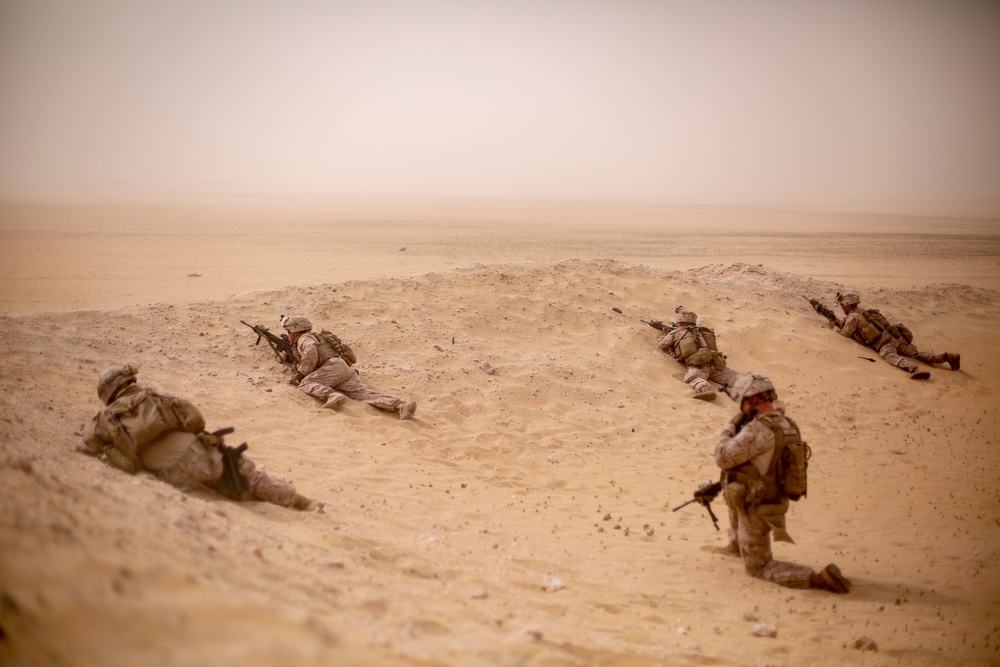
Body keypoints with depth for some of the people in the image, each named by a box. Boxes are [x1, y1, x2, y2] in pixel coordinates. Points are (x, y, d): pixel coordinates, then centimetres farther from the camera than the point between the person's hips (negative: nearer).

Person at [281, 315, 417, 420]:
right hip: (347, 371, 7)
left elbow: (311, 351, -14)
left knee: (305, 385, -19)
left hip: (335, 367, -7)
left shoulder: (304, 338, 9)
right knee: (365, 393, -18)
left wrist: (302, 373, -1)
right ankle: (402, 406, -43)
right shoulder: (314, 338, 36)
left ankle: (331, 396, -47)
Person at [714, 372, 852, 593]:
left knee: (759, 568, 5)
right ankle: (736, 544, 45)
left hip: (756, 511, -8)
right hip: (777, 499, 8)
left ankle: (820, 578, -12)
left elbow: (723, 458, -27)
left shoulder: (756, 429, -29)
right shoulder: (789, 426, 0)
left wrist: (730, 428, -13)